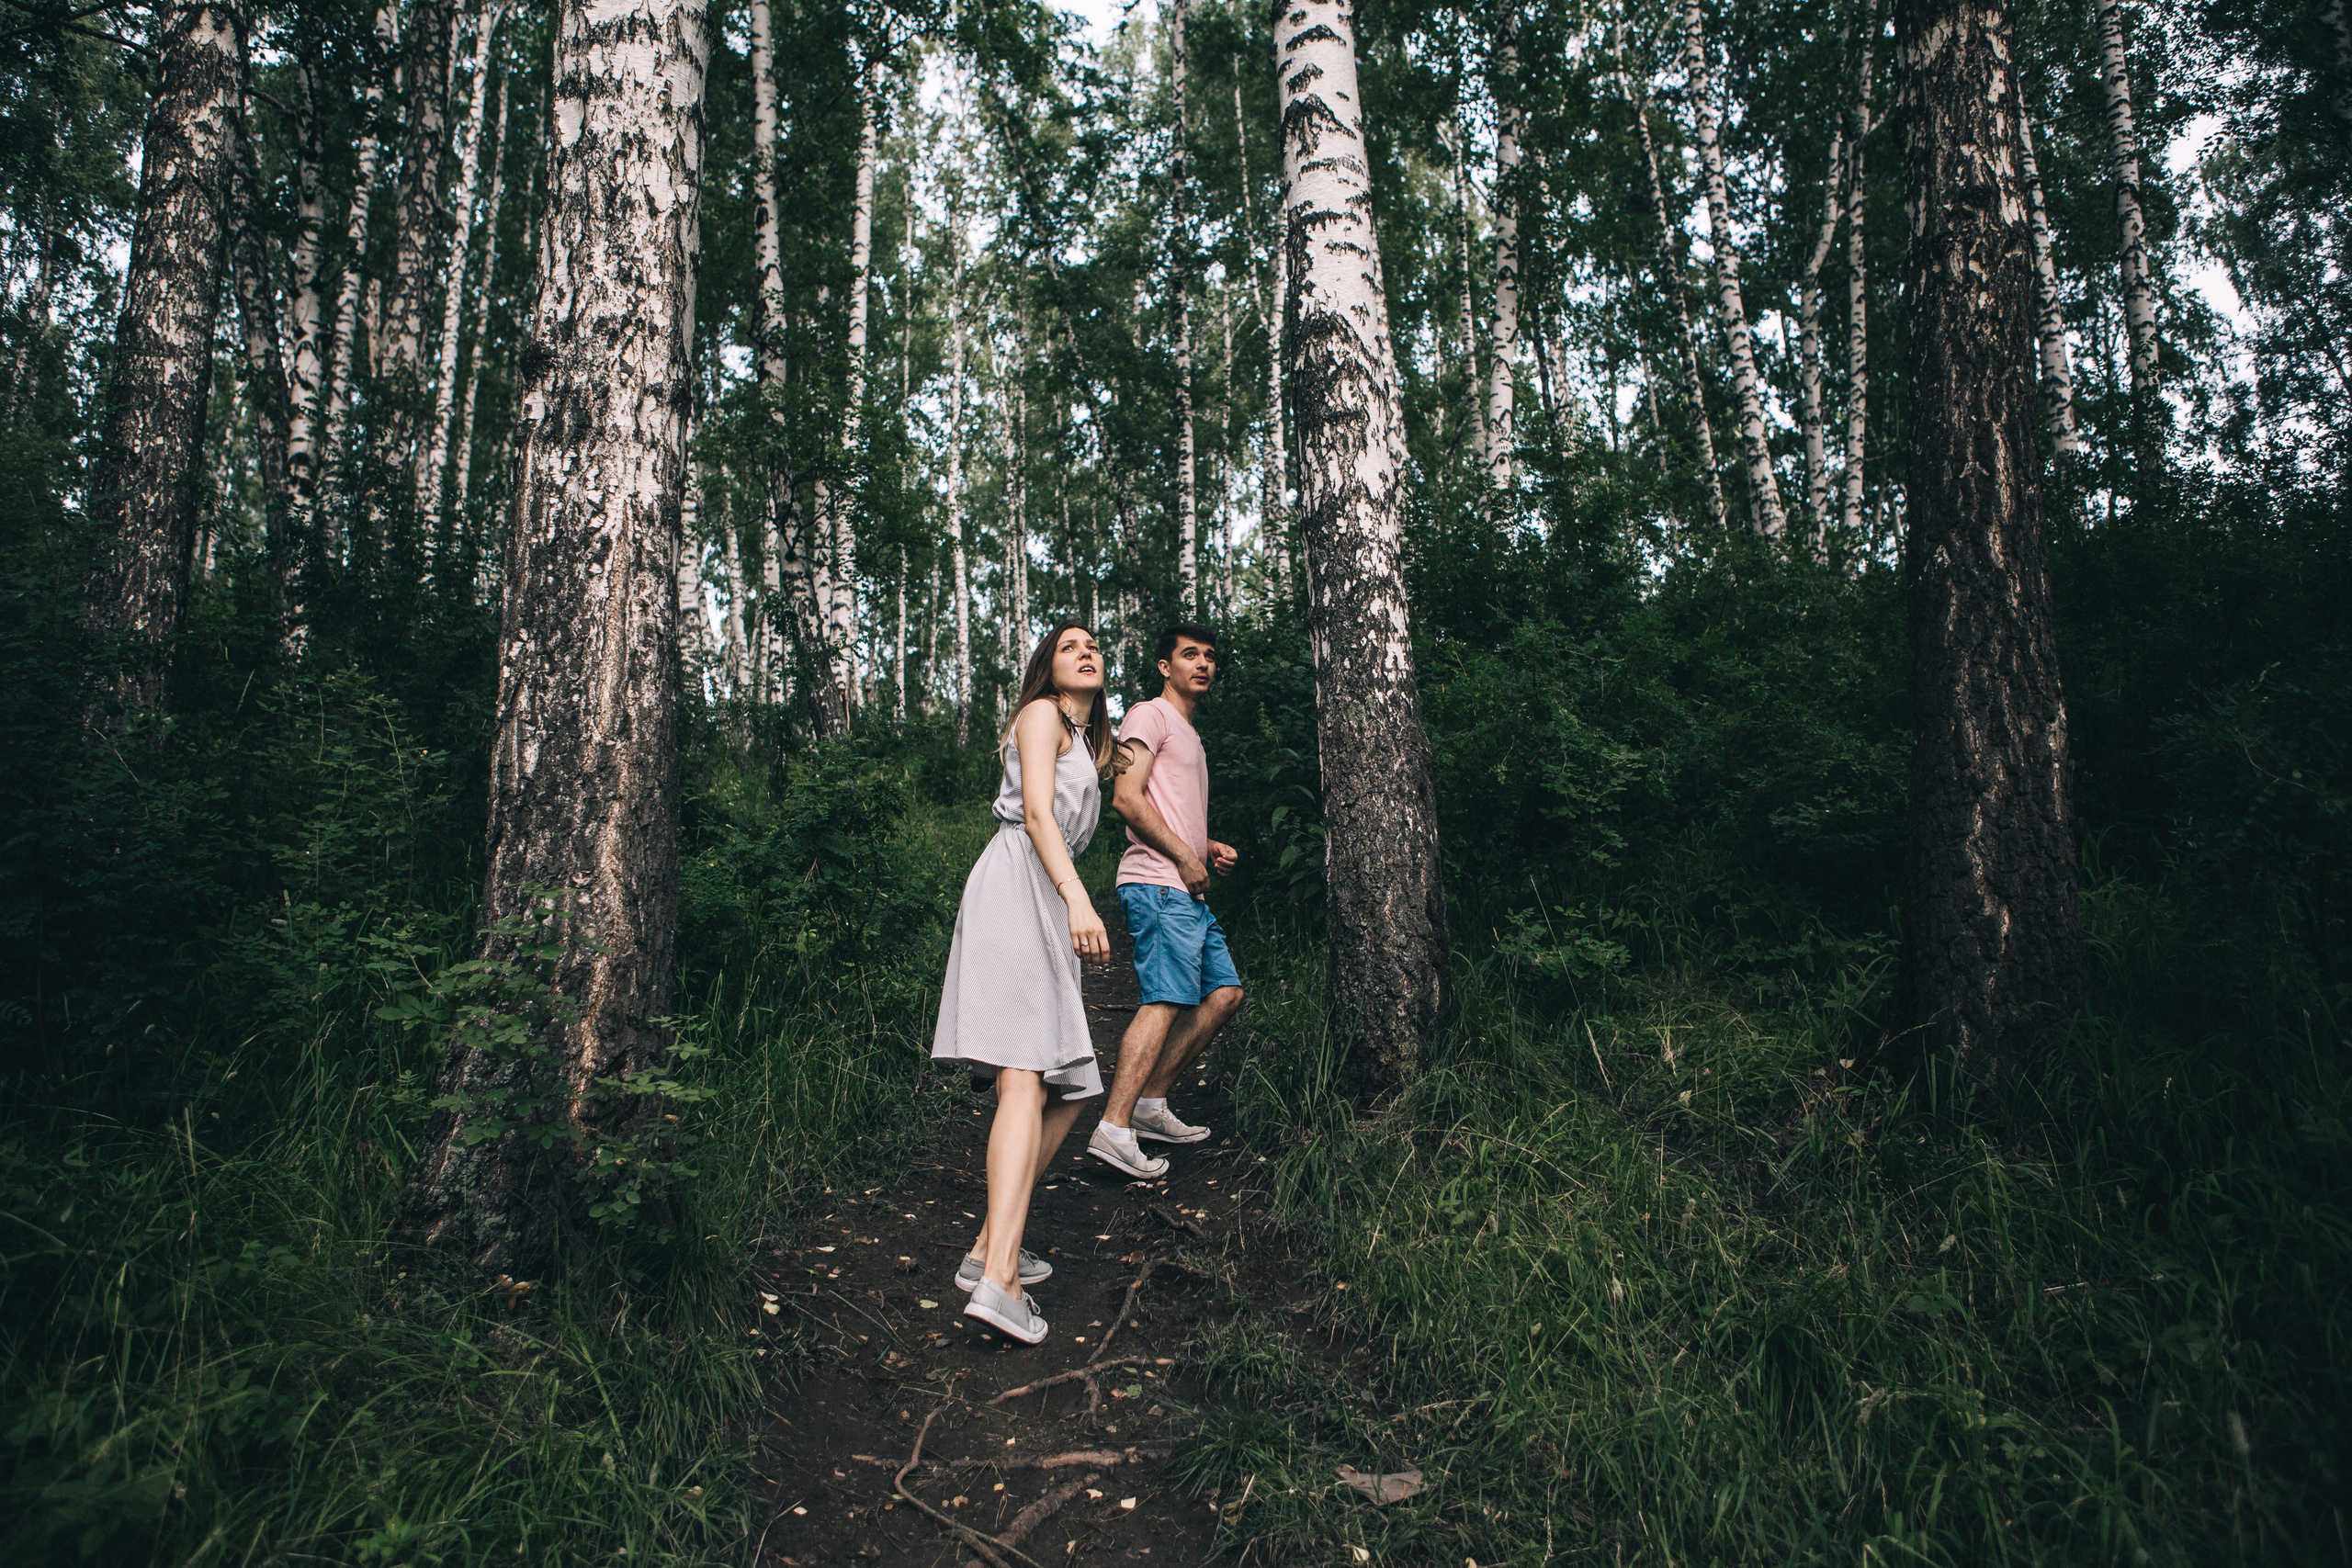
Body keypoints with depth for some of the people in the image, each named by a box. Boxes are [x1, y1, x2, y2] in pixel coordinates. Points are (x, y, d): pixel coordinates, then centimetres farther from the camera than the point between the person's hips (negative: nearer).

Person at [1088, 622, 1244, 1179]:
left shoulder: (1190, 735, 28)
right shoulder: (1150, 715, -2)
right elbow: (1127, 798, -14)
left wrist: (1210, 848, 14)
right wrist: (1184, 857, -15)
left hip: (1188, 889, 10)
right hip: (1158, 883, -10)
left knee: (1224, 992, 8)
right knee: (1167, 999, -17)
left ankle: (1151, 1103, 12)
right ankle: (1115, 1128, -19)